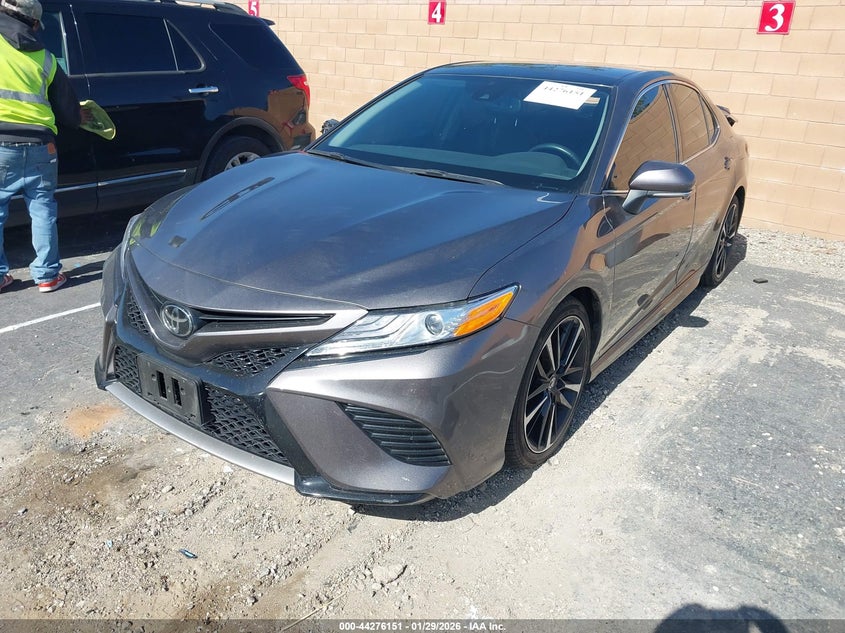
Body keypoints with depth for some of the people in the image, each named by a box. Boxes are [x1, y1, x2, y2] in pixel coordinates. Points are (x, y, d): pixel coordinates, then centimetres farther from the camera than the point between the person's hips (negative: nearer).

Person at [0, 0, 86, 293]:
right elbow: (69, 112, 15)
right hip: (38, 145, 2)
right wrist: (81, 116, 36)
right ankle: (47, 275, 14)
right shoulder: (44, 58, 11)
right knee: (42, 209, 11)